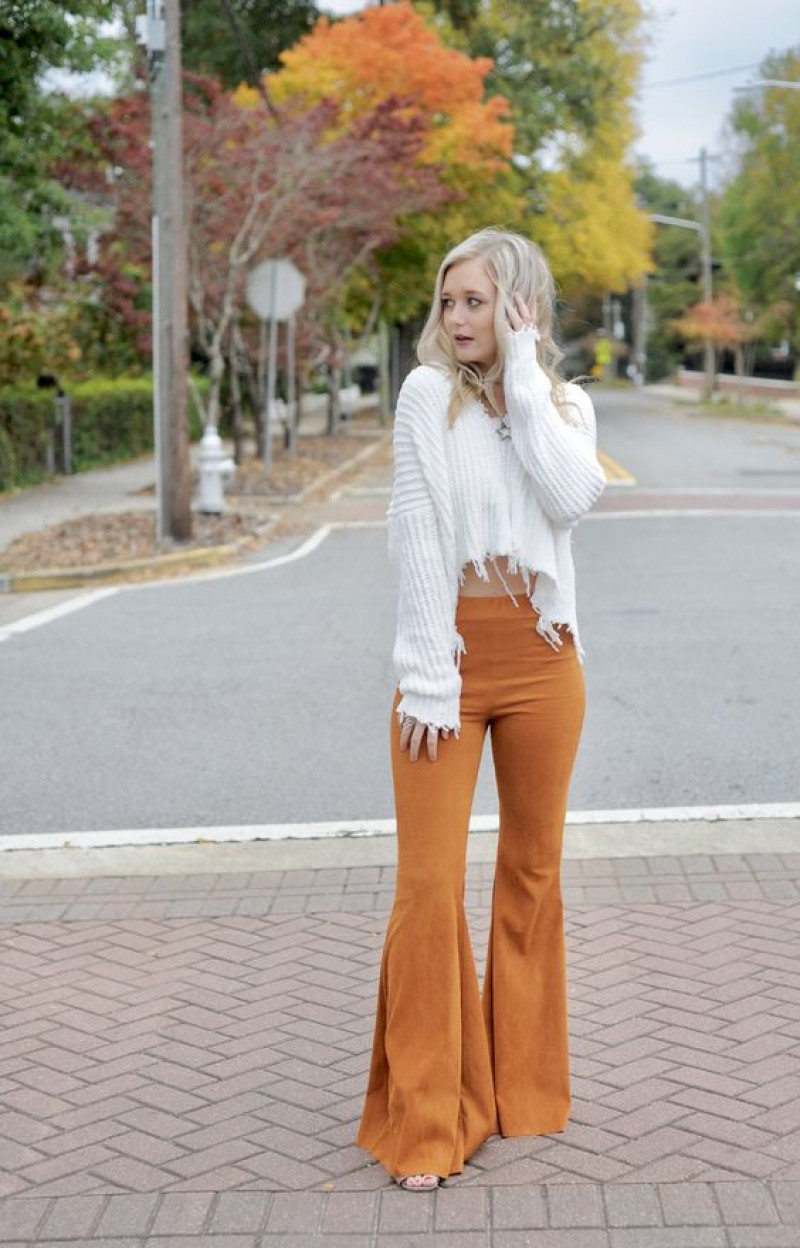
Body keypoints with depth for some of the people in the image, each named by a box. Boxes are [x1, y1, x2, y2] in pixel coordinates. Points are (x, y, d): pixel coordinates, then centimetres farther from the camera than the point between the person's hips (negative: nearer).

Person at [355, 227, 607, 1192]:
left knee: (533, 870, 12)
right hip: (449, 649, -3)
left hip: (542, 653, 3)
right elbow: (415, 535, -9)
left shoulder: (567, 404, 6)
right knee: (430, 882, -5)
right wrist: (430, 678, -15)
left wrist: (524, 375, -12)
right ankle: (426, 1121, 5)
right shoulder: (429, 393, -3)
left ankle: (522, 1085, 28)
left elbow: (572, 497, -16)